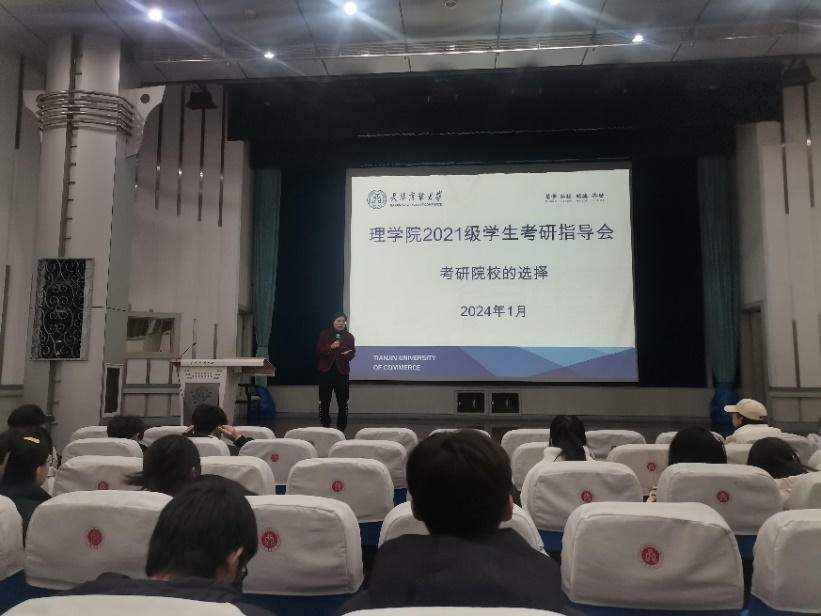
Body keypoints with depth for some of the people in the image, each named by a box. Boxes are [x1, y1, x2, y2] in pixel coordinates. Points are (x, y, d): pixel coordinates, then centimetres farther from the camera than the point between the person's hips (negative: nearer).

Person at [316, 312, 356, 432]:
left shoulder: (349, 337, 4)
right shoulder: (324, 334, 1)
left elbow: (353, 354, 2)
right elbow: (318, 352, -4)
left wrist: (347, 354, -21)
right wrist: (330, 347, -20)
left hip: (342, 372, 1)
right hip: (326, 371, -1)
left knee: (343, 401, 1)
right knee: (324, 401, 3)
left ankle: (341, 428, 12)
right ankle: (325, 426, 15)